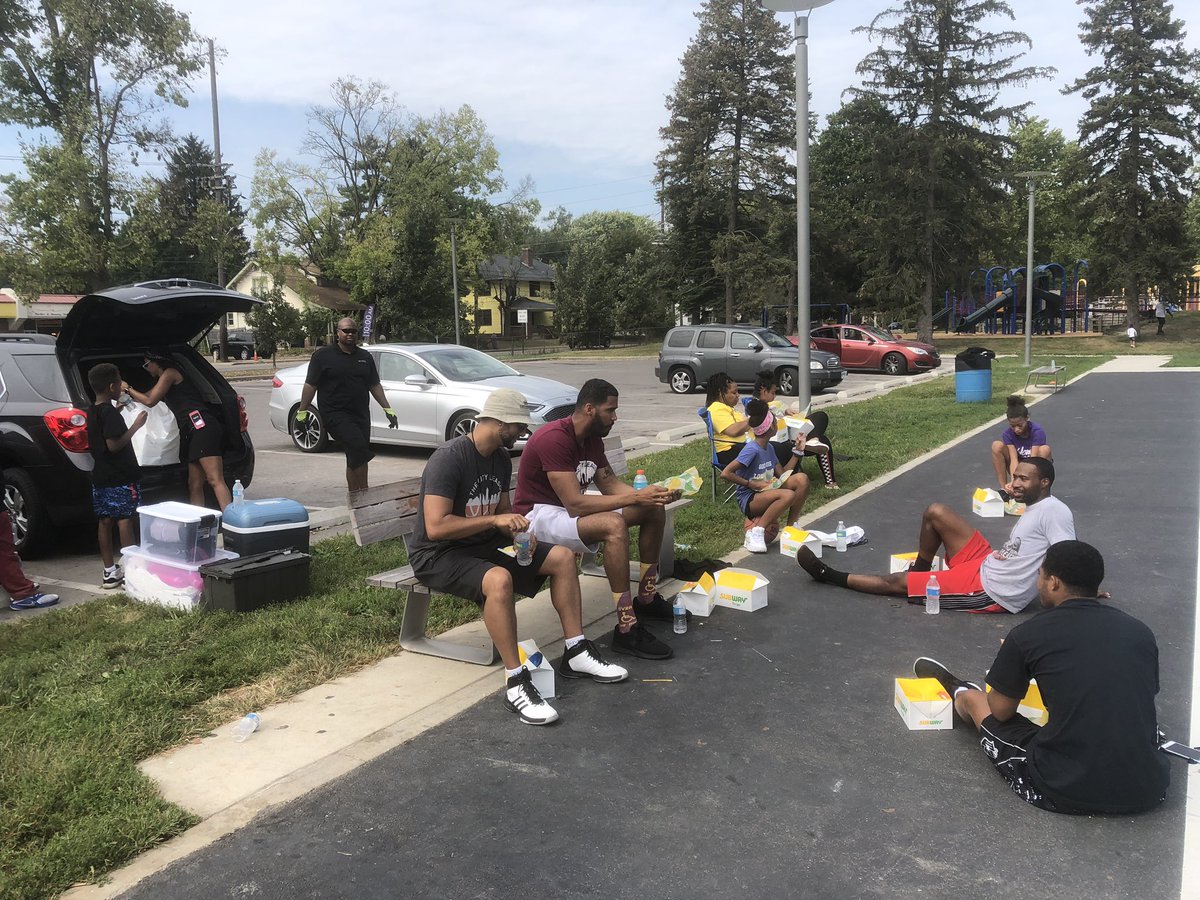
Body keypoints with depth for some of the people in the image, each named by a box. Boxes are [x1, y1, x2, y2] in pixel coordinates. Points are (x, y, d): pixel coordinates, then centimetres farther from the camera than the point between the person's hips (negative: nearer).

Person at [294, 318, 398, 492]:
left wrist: (387, 409, 12)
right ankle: (361, 491, -20)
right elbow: (310, 385, 0)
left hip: (361, 414, 6)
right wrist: (302, 412, -4)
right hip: (335, 414, -6)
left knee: (356, 457, 9)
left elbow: (374, 385, 18)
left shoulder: (365, 357, 14)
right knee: (358, 446, -24)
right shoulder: (323, 355, 1)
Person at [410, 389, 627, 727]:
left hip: (484, 544, 9)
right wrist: (495, 520, -27)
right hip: (439, 555, -9)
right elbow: (435, 527, -29)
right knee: (499, 579, -39)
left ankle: (576, 654, 5)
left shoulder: (501, 459, 5)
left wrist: (518, 530, -5)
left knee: (562, 557, -1)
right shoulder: (448, 458, -22)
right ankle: (516, 683, -29)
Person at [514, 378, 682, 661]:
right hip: (539, 515, -10)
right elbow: (575, 505, -31)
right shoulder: (554, 438, -26)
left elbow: (610, 485, 7)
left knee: (654, 510, 3)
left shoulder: (592, 438, 4)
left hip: (571, 507, 10)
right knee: (614, 525, -36)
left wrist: (650, 494, -11)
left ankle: (647, 599, 15)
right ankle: (627, 631, -29)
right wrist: (635, 498, -27)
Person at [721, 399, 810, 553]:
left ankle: (791, 526, 0)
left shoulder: (768, 448, 8)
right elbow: (725, 473, -23)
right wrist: (753, 484, -21)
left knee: (801, 479, -10)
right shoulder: (752, 449, -19)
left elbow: (782, 474, 11)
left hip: (766, 492, 8)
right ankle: (755, 533, -25)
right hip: (749, 500, -8)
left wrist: (796, 453, 6)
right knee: (788, 495, -34)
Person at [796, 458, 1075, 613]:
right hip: (985, 565, 9)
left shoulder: (1054, 511, -19)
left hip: (991, 593, -9)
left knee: (896, 582, -2)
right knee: (935, 512, 7)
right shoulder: (1034, 509, 9)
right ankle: (920, 571, 27)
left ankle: (830, 576, 14)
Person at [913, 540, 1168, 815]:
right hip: (1148, 792, 4)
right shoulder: (1141, 632, 3)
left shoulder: (1028, 635, -8)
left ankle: (957, 691, 56)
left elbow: (1001, 711, 5)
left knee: (971, 697, 22)